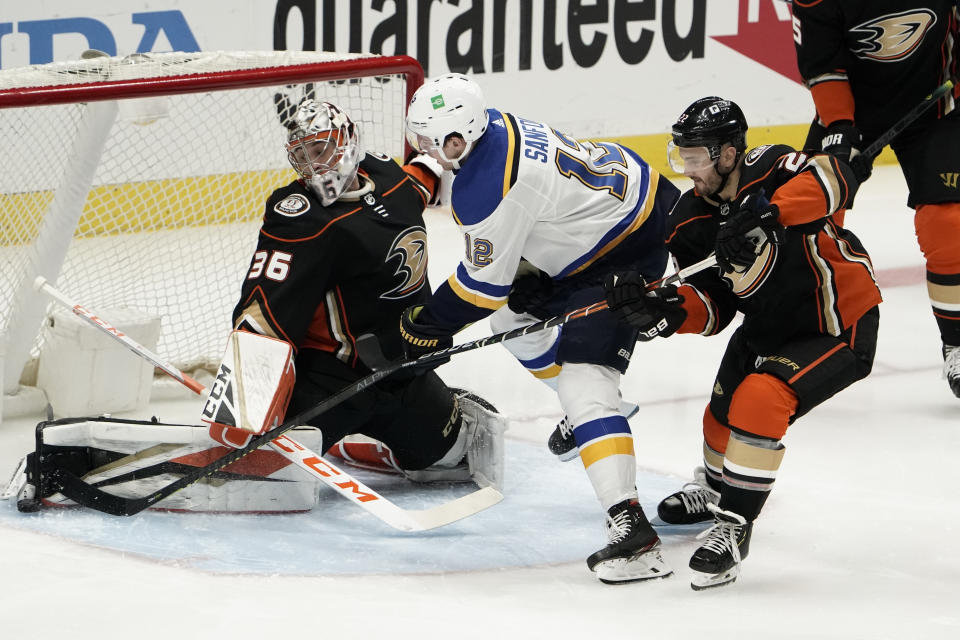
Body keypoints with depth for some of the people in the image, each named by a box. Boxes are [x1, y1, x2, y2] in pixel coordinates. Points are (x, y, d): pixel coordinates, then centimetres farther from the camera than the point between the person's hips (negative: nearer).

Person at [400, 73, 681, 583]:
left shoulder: (485, 189, -28)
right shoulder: (495, 127, 0)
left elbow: (485, 283, -16)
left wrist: (428, 325, -2)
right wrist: (524, 280, 11)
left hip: (625, 253, -11)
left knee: (585, 379, -20)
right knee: (513, 311, 24)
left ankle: (630, 526, -33)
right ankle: (585, 408, 41)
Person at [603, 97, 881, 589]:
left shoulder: (766, 169, -24)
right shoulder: (691, 222, -5)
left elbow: (834, 181, -44)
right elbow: (711, 309, -8)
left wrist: (766, 214, -54)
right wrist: (660, 312, -28)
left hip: (841, 329, -8)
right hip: (768, 327, 8)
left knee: (760, 399, -27)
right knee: (723, 415, 16)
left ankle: (734, 524, -14)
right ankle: (716, 486, 52)